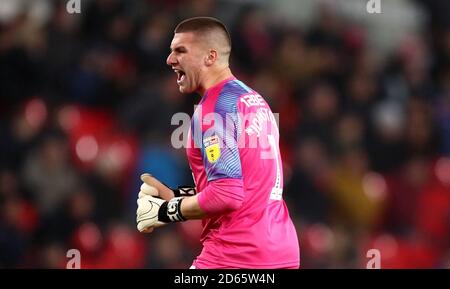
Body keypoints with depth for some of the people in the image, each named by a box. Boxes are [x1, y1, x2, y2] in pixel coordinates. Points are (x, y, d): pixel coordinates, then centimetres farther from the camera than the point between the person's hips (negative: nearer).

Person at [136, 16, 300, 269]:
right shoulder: (254, 100, 16)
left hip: (236, 258, -9)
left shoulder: (214, 108, -12)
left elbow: (226, 195, -20)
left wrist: (165, 211, -7)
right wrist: (174, 196, 15)